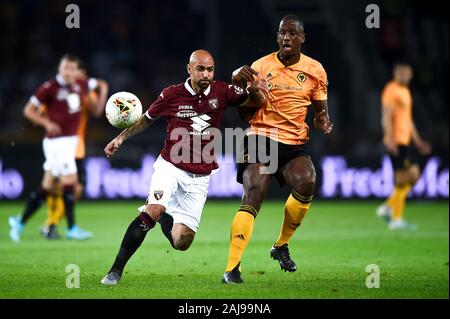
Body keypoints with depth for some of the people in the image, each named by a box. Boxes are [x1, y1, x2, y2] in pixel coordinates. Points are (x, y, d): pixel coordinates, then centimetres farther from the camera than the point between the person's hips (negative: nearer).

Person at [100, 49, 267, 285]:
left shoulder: (222, 92, -1)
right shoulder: (172, 94, -4)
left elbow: (257, 102, 4)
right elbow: (147, 119, 12)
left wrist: (256, 90, -18)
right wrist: (121, 137, 3)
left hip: (199, 178, 2)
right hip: (169, 166, -2)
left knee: (181, 242, -3)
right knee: (153, 211, -29)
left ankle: (163, 216, 32)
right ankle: (116, 271, -22)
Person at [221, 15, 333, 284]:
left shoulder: (315, 70, 5)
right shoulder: (261, 66, 1)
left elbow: (320, 110, 16)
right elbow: (246, 111, 6)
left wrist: (323, 123, -9)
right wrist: (240, 81, -14)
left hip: (295, 143, 2)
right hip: (261, 138, -2)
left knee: (306, 184, -26)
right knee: (252, 199, -20)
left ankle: (281, 246, 0)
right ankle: (232, 268, -19)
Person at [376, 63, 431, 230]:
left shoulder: (405, 92, 21)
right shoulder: (391, 90, -8)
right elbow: (386, 117, -16)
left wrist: (417, 141, 26)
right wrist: (390, 138, -26)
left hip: (405, 141, 10)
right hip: (396, 141, -10)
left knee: (414, 174, 7)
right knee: (402, 178, -9)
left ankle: (387, 208, 13)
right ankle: (396, 219, -5)